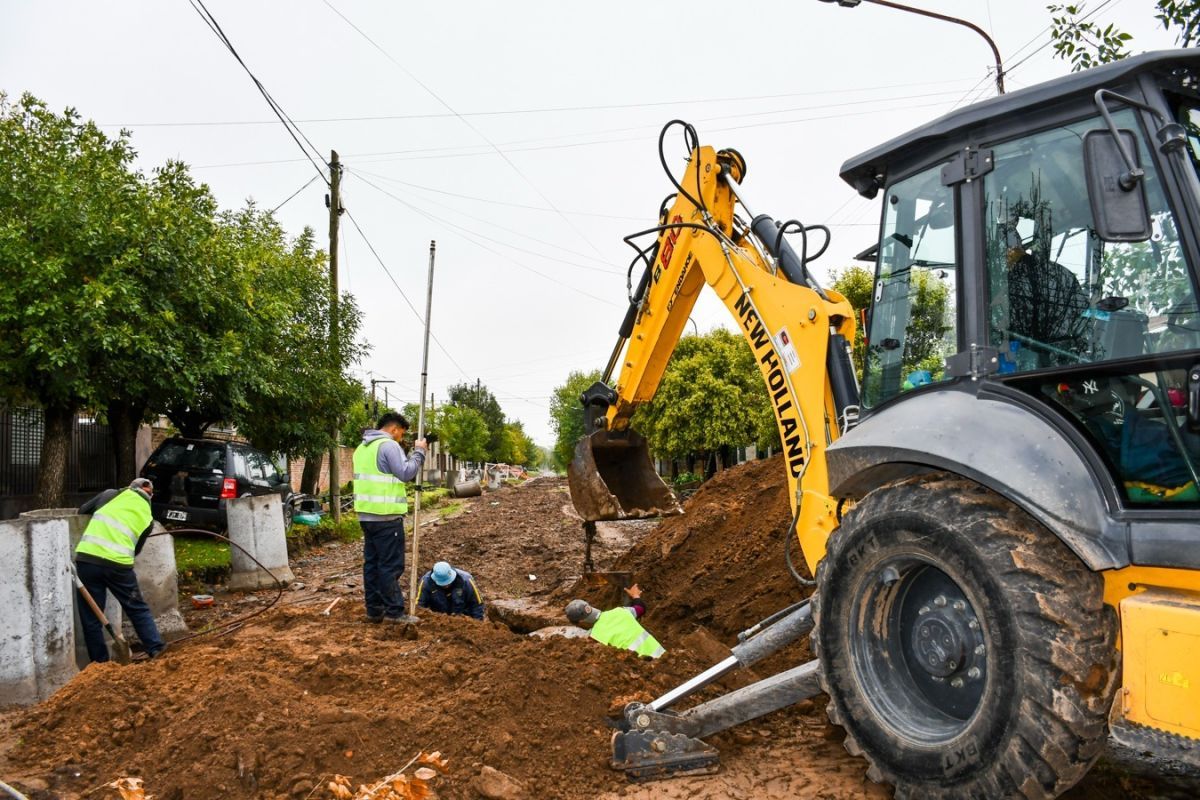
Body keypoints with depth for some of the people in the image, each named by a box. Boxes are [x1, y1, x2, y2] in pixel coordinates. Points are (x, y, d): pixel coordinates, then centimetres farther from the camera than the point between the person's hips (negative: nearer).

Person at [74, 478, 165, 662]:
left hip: (87, 558, 0)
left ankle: (100, 663, 17)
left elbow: (82, 510, 26)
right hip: (119, 563, 0)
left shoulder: (111, 494, 13)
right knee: (138, 609, 17)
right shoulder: (147, 518, 15)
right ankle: (157, 650, 13)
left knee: (91, 618, 11)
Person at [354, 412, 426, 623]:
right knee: (391, 565, -3)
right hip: (386, 516, -9)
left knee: (372, 563, 12)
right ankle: (394, 612, 0)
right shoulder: (389, 445, -13)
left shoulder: (362, 447, 17)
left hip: (366, 515, 9)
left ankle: (374, 610, 16)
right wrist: (419, 451, -7)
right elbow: (406, 473, -19)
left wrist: (411, 453, 17)